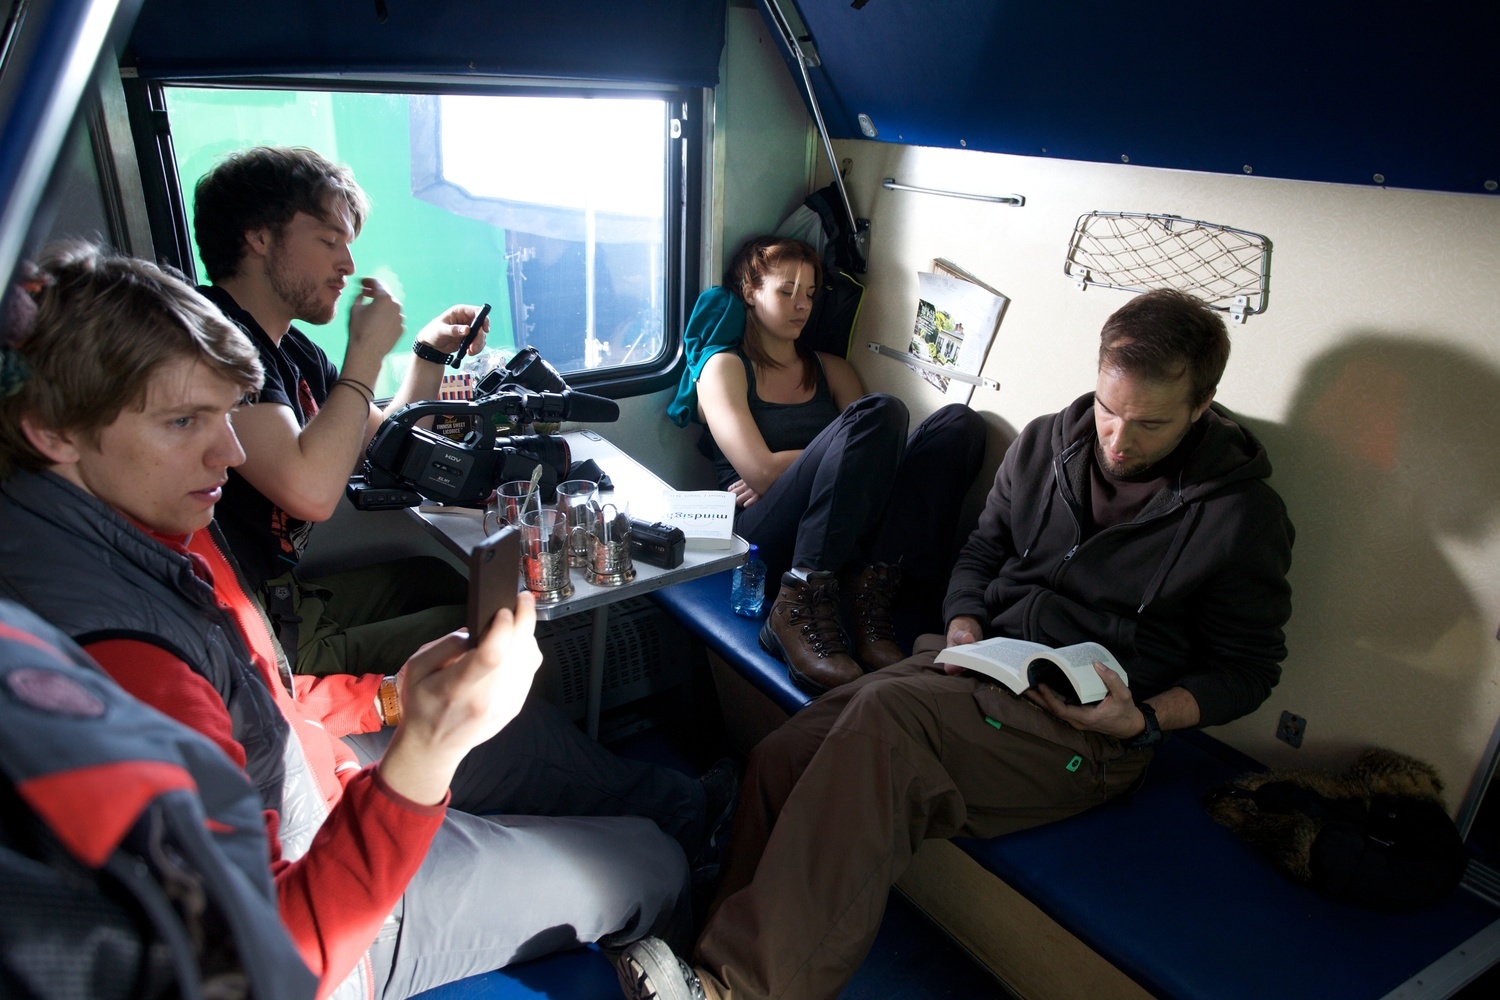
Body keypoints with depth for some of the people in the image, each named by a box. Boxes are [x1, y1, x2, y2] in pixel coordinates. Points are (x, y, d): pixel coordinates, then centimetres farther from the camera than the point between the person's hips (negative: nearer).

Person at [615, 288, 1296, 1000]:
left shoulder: (1242, 516, -4)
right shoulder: (1045, 444, 9)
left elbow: (1246, 667, 3)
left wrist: (1146, 720, -13)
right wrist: (963, 628, 0)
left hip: (1087, 728, -5)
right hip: (979, 669, 6)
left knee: (886, 715, -34)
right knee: (784, 755, -19)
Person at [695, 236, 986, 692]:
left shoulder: (830, 367, 27)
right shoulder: (724, 368, 10)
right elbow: (760, 471, -6)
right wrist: (850, 448, -1)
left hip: (848, 532, 5)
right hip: (764, 533, -5)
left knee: (960, 423, -15)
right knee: (879, 410, -28)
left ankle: (868, 590, -29)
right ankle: (799, 608, -33)